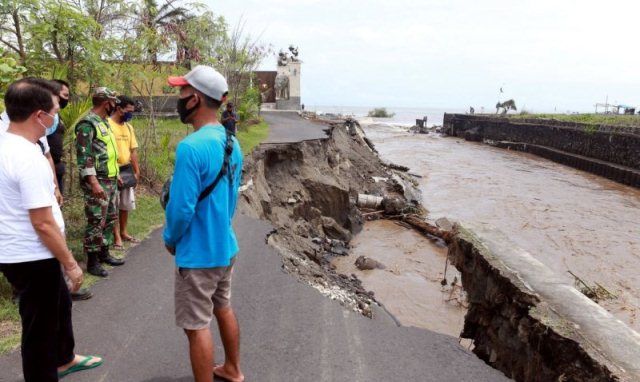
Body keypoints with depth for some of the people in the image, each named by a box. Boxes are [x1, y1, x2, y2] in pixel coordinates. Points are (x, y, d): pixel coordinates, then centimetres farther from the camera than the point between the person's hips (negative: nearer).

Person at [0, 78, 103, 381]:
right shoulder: (29, 158, -27)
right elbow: (42, 223, -26)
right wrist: (70, 263, -17)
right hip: (31, 258, -10)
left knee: (60, 304, 27)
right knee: (40, 326, 8)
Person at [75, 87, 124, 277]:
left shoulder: (104, 122, 15)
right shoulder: (87, 124, -15)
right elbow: (83, 156, -21)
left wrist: (116, 174, 23)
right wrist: (94, 182, -25)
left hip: (110, 179, 10)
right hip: (97, 181, -10)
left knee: (110, 218, 15)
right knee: (96, 222, -5)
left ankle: (104, 253, 27)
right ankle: (92, 261, 4)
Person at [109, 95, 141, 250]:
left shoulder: (128, 127, 10)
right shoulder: (107, 125, -13)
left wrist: (136, 171, 11)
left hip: (127, 170, 7)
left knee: (126, 204, 15)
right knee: (113, 206, 0)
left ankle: (123, 232, 30)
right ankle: (116, 237, 7)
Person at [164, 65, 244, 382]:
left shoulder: (191, 147, -25)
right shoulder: (231, 142, 2)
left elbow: (182, 208, -22)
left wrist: (170, 239, -4)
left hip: (198, 252, -9)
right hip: (225, 245, 9)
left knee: (197, 327, 6)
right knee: (223, 309, 24)